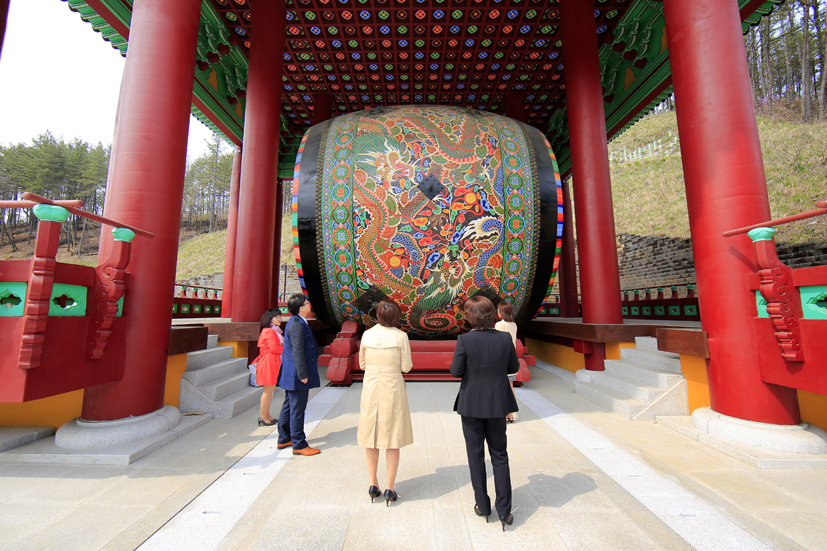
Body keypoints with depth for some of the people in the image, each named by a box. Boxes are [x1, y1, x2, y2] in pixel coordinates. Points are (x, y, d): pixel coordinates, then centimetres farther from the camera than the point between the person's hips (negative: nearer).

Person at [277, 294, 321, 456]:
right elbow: (298, 352, -24)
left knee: (289, 407, 19)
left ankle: (284, 439, 33)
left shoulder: (296, 322, 11)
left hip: (291, 375, 11)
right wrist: (303, 374, -21)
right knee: (297, 409, 0)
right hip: (297, 375, -11)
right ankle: (298, 445, 12)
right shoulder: (297, 325, -21)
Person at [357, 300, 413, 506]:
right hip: (392, 388, -2)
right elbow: (406, 367, -6)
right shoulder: (400, 336, -11)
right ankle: (390, 488, 17)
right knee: (392, 438, 9)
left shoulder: (367, 334, -3)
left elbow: (362, 364, 6)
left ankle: (373, 484, 27)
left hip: (370, 388, 3)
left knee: (371, 436, 15)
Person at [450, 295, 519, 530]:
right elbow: (513, 367, 1)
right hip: (497, 404, 3)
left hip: (472, 405, -2)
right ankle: (504, 511, 24)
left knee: (475, 455, 16)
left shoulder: (464, 340, -19)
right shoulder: (505, 338, -10)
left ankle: (483, 506, 29)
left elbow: (456, 371, -12)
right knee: (500, 456, 18)